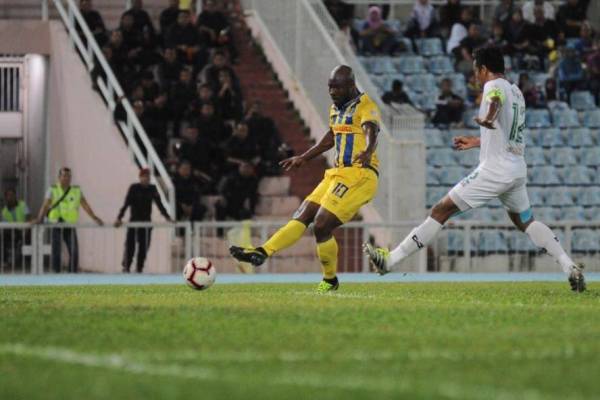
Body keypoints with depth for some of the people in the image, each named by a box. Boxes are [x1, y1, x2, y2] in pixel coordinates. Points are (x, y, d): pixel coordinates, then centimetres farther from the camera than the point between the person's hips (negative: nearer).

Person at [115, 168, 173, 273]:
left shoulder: (152, 189, 5)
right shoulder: (134, 188, -6)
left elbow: (159, 204, 9)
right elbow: (126, 204, -12)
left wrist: (167, 217, 4)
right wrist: (119, 218, -22)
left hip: (146, 222, 4)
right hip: (134, 221, -4)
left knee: (144, 245, 2)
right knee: (130, 245, -8)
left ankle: (139, 268, 9)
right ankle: (126, 267, -3)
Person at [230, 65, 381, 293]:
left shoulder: (365, 106, -11)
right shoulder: (336, 108, 16)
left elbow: (371, 132, -30)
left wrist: (367, 153, -52)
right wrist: (303, 158, 42)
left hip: (360, 175, -9)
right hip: (338, 173, 9)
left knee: (321, 226, -12)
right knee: (303, 215, 2)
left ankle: (330, 281, 5)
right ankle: (262, 253, -1)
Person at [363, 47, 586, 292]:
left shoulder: (494, 86, -8)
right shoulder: (516, 91, 18)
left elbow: (495, 100, -34)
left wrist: (488, 118, -55)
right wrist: (476, 142, 41)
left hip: (494, 170, -8)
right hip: (518, 169, 8)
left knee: (440, 212, -5)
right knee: (524, 221, 25)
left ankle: (389, 261, -5)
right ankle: (570, 268, 13)